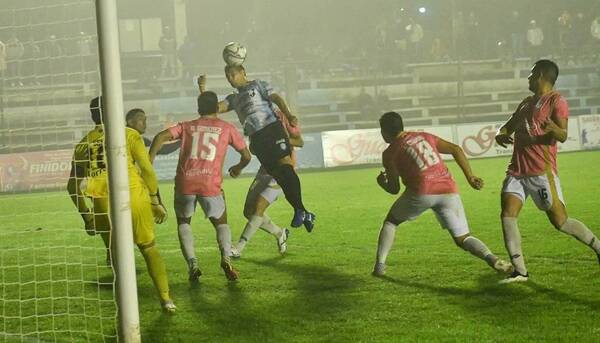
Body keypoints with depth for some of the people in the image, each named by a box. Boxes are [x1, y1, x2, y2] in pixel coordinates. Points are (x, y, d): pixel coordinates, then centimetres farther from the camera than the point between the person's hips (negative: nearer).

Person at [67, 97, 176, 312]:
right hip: (134, 197, -1)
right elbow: (147, 169, -2)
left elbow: (72, 186, 14)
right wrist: (156, 201, 5)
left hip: (103, 205, 1)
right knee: (149, 247, 14)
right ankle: (165, 298, 10)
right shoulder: (128, 135, 4)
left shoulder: (83, 144, 12)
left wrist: (86, 215, 22)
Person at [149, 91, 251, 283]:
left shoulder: (187, 126, 17)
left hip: (185, 182, 1)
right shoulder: (226, 128, 15)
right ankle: (226, 258, -7)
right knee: (221, 223, 21)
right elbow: (247, 156, 18)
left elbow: (161, 137, 2)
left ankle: (192, 264, 3)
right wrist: (238, 169, 39)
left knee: (183, 222, 24)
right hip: (211, 184, -1)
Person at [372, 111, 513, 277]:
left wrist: (381, 182, 30)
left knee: (390, 222, 22)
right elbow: (455, 149, 14)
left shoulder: (390, 153, 10)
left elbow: (394, 189, 9)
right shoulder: (425, 136, 22)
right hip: (449, 191, 3)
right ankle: (491, 258, -18)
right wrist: (470, 176, 15)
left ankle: (380, 265, 14)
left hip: (422, 192, -3)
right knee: (463, 238, 10)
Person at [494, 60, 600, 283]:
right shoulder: (527, 103, 21)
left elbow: (563, 136, -14)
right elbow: (509, 126, 26)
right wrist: (500, 135, 2)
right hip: (517, 171, 7)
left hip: (541, 172, -7)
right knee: (507, 215, -9)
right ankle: (520, 271, -7)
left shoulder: (556, 101, -4)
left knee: (560, 221, -5)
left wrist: (553, 129, -38)